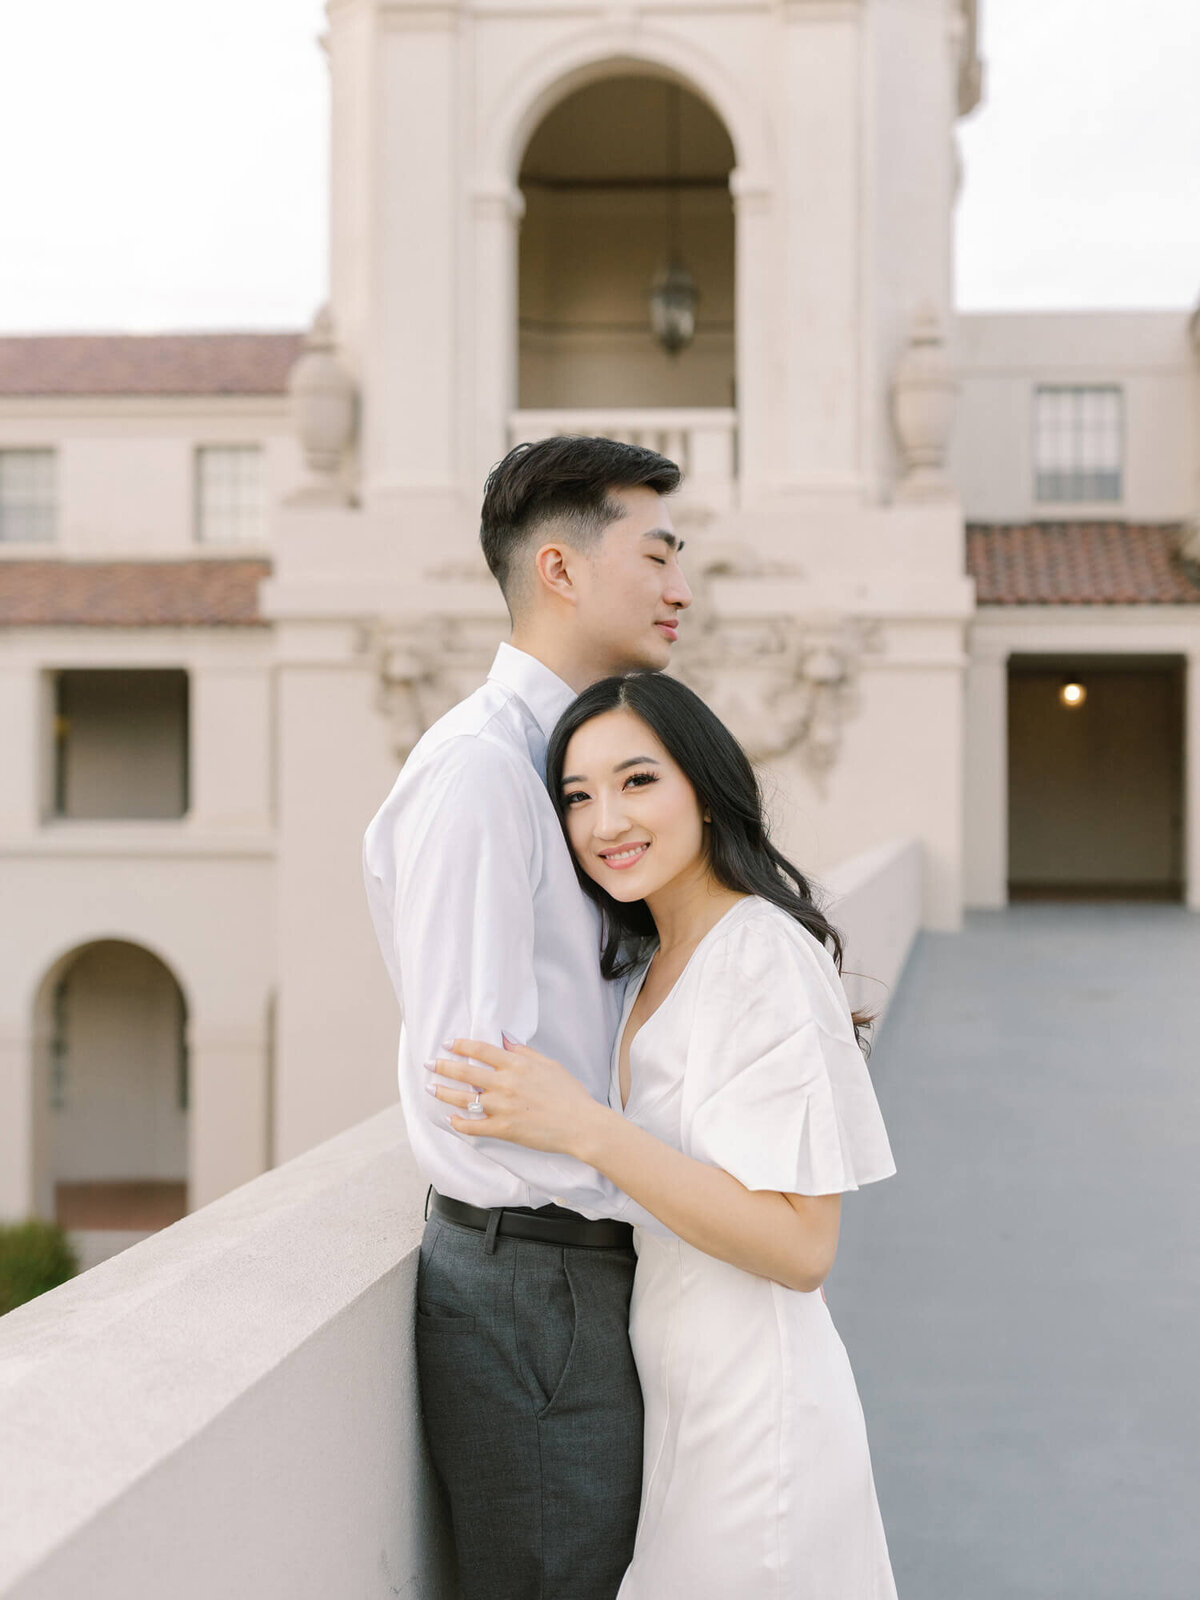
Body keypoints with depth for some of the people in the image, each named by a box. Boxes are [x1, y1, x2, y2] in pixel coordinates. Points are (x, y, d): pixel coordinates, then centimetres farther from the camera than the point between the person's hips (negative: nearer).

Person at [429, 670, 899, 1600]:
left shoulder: (767, 958, -19)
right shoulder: (651, 960, 9)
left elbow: (801, 1245, -24)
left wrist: (585, 1129, -29)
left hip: (748, 1411, -9)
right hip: (675, 1389, 9)